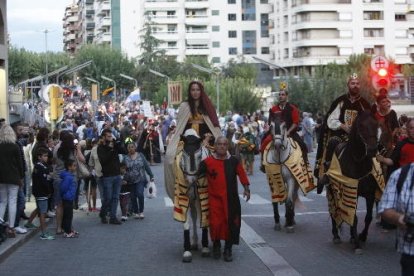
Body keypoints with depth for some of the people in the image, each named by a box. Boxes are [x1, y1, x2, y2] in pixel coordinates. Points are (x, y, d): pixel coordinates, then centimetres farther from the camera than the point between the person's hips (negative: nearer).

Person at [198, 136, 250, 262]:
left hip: (232, 199, 2)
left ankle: (228, 249, 23)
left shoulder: (234, 161, 0)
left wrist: (246, 189, -1)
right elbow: (198, 175, 1)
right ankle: (216, 244, 23)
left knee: (231, 223, 5)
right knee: (216, 223, -5)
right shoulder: (207, 162, -5)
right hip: (215, 198, -2)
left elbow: (242, 175, 5)